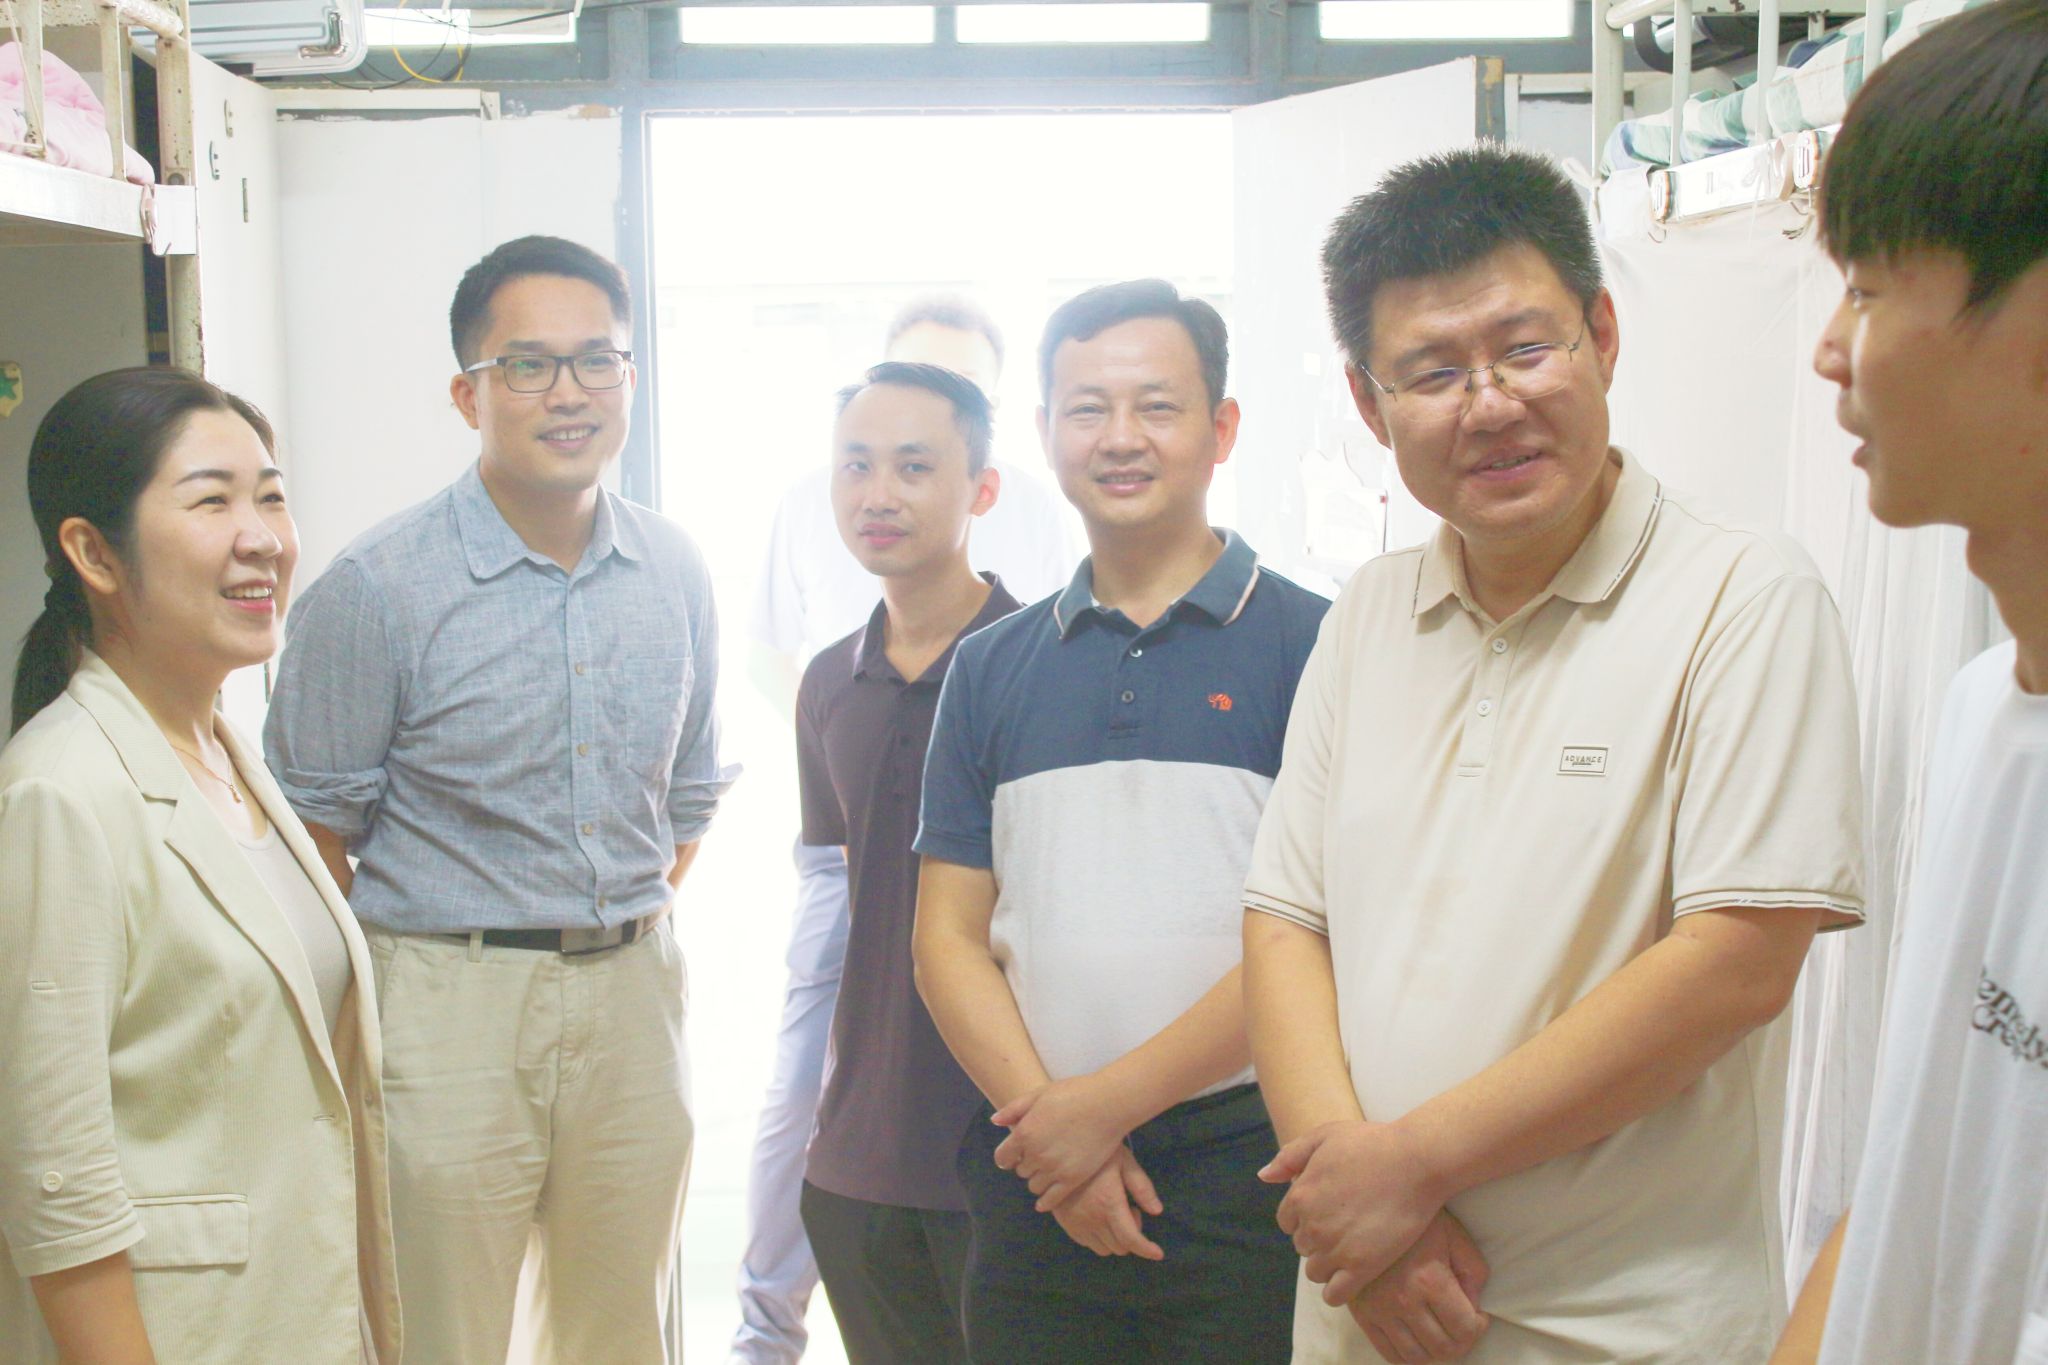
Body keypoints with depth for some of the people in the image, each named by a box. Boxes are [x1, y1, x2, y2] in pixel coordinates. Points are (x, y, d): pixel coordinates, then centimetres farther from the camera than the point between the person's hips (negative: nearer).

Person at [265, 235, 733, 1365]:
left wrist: (628, 930, 11)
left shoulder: (673, 571, 5)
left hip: (634, 994, 5)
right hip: (449, 1010, -4)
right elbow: (314, 827, -7)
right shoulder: (378, 587, -11)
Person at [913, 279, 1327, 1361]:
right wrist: (1042, 1115, -7)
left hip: (1242, 1175, -3)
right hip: (1035, 1190, 3)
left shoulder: (1308, 644, -3)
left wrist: (1110, 1100, -11)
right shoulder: (990, 670, 10)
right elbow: (949, 934, 8)